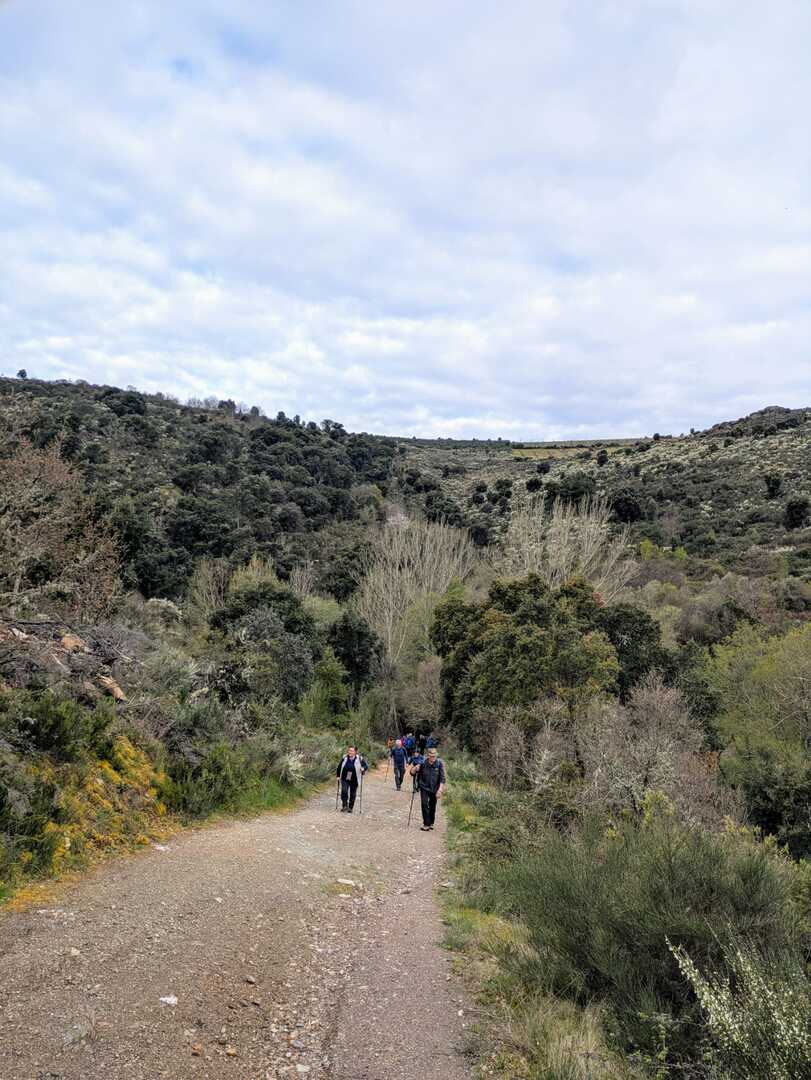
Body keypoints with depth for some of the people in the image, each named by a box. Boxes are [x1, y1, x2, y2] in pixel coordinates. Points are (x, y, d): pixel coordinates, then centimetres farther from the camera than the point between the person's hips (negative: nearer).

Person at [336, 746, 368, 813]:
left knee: (352, 794, 7)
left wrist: (363, 768, -21)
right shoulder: (344, 758, -2)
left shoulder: (359, 759, -6)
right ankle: (344, 806, -2)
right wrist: (338, 776, 8)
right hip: (345, 779, 0)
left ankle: (350, 808, 22)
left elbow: (366, 766, 1)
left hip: (354, 780, 0)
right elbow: (339, 767, 9)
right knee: (344, 791, -18)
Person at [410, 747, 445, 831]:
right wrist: (415, 768, -26)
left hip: (434, 789, 1)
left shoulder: (439, 764, -12)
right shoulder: (423, 763, -13)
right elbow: (412, 773, -5)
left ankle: (431, 823, 27)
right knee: (424, 804, -14)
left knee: (432, 806, 9)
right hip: (424, 787, -1)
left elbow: (442, 778, -8)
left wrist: (440, 790, -17)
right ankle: (426, 824, -7)